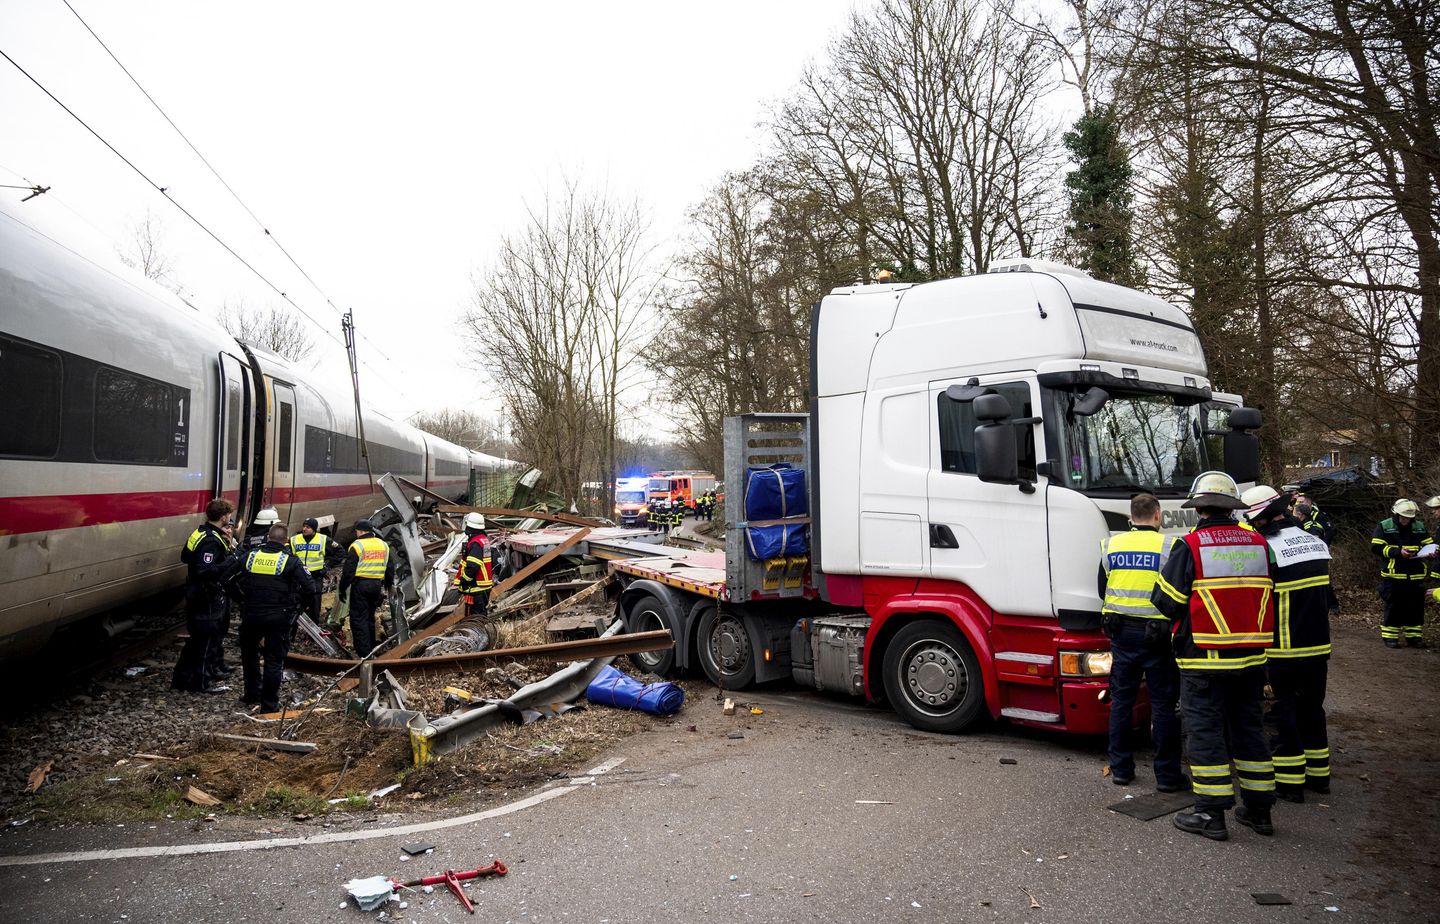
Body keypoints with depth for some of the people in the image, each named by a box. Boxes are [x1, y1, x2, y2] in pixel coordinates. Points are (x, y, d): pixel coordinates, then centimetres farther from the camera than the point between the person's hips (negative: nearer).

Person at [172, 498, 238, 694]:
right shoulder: (212, 541, -23)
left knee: (197, 639, 20)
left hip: (196, 595, 10)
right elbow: (205, 571, -31)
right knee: (206, 639, 1)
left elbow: (185, 556, 18)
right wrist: (230, 561, -26)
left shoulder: (200, 533, 7)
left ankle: (182, 677, 31)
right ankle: (201, 682, 11)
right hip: (208, 599, -10)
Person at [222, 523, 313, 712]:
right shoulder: (290, 561, -9)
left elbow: (227, 576, 5)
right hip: (278, 617, -3)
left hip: (251, 615, 3)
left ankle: (252, 694, 34)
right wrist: (292, 602, 2)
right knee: (274, 660, 5)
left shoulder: (250, 556, 1)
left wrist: (244, 595, 13)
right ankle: (269, 704, 8)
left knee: (249, 654, 25)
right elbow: (309, 588, -13)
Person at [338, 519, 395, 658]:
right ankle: (371, 648, 26)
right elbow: (390, 569, 17)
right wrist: (388, 585, 26)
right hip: (376, 585, 6)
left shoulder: (357, 545, -10)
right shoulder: (384, 545, 10)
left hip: (360, 585, -6)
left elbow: (348, 570, -11)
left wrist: (343, 589, -3)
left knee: (358, 619, -1)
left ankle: (363, 653, -6)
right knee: (370, 617, 19)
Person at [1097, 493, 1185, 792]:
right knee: (1164, 704, 5)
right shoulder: (1170, 546, -10)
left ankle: (1120, 769, 17)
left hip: (1121, 631, 4)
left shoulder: (1111, 545, 2)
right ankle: (1167, 775, 10)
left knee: (1121, 700, 12)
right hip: (1158, 633, -3)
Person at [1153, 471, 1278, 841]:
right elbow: (1268, 596, 13)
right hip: (1251, 658, 5)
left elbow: (1165, 602, -10)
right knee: (1249, 730, 16)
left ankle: (1211, 814, 6)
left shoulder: (1190, 546, -13)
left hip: (1204, 660, -5)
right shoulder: (1258, 544, 4)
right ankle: (1259, 809, 25)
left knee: (1206, 731, 2)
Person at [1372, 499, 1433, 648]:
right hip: (1393, 576, -4)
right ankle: (1390, 637, 8)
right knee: (1393, 608, 0)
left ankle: (1414, 636, 18)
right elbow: (1376, 547, -9)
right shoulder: (1384, 526, -3)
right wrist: (1398, 552, -18)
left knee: (1416, 608, 8)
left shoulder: (1420, 527, 10)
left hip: (1415, 577, 4)